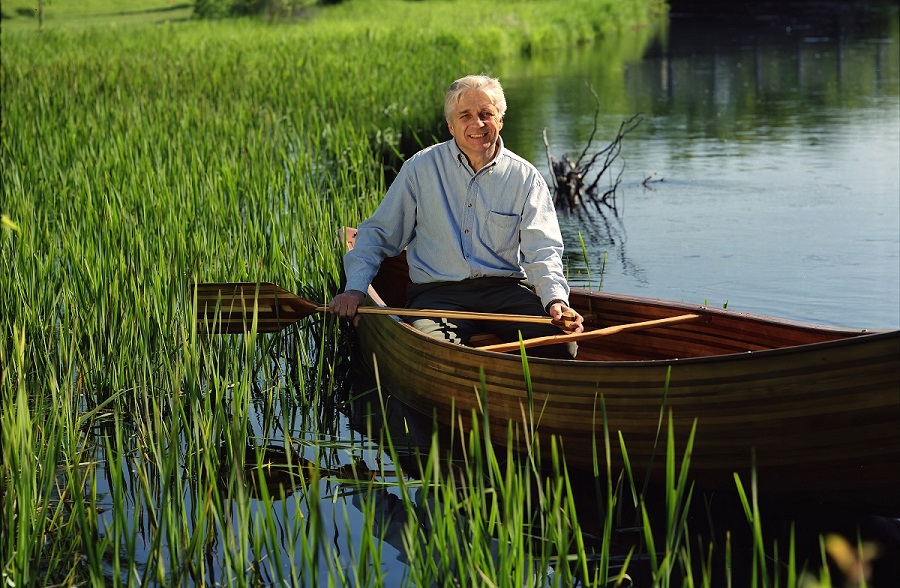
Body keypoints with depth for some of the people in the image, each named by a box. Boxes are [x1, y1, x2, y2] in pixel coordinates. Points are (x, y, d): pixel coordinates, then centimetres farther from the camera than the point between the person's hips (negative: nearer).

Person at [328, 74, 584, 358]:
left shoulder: (525, 177, 8)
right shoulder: (421, 168, 6)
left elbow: (542, 250, 1)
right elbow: (377, 233, 12)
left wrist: (555, 298, -19)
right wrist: (355, 288, -3)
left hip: (505, 291, 1)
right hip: (438, 293, -1)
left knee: (560, 343, -27)